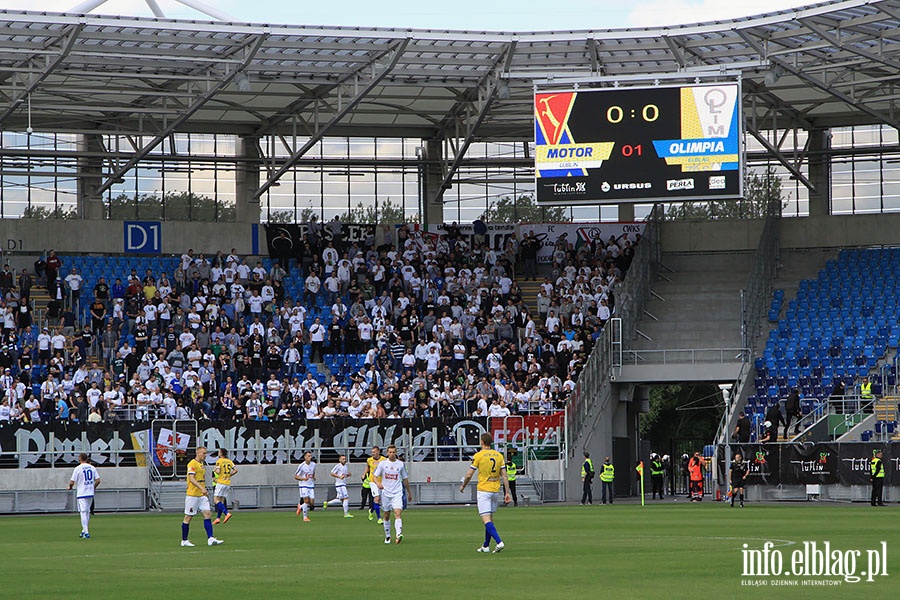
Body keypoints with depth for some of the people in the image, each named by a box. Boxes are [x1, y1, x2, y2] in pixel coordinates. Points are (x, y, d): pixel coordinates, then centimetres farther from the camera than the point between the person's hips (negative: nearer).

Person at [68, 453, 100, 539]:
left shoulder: (78, 468, -10)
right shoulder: (92, 468, 5)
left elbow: (72, 482, -11)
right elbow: (98, 480, 4)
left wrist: (70, 487, 11)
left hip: (81, 494, -5)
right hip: (90, 493, 5)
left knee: (83, 512, -6)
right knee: (87, 512, 17)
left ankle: (86, 533, -14)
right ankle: (84, 531, 24)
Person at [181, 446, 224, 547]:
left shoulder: (202, 464, 16)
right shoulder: (192, 464, -12)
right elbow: (191, 478, -24)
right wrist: (201, 488, -35)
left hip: (202, 495, 8)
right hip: (192, 495, -8)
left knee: (207, 514, -4)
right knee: (188, 517, 0)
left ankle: (210, 539, -10)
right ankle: (184, 540, 9)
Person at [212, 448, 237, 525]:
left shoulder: (219, 461, -7)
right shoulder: (229, 461, 11)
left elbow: (218, 472, -18)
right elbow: (236, 470, 4)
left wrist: (215, 470, 4)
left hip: (221, 482, -7)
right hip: (228, 483, 7)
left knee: (216, 500, -7)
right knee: (221, 501, 9)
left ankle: (227, 513, -24)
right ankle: (218, 518, 6)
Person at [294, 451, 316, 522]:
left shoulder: (313, 464, 4)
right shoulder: (301, 466, -11)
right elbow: (295, 476, -6)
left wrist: (314, 477, 4)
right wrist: (303, 478, -21)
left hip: (311, 486, 5)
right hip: (304, 485, -5)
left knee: (311, 502, -1)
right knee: (306, 501, -14)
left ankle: (300, 507, 29)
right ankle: (305, 517, -1)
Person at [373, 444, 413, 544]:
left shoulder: (401, 464, 4)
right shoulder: (382, 463, 2)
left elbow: (405, 479, 15)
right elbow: (375, 476, 2)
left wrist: (409, 492, 21)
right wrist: (378, 483, -20)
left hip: (397, 493, -1)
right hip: (386, 493, 1)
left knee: (398, 513, -18)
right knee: (387, 515, 9)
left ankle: (398, 534, -29)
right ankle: (387, 536, 23)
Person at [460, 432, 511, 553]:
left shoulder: (478, 455, -8)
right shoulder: (499, 456, 5)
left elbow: (469, 475, -6)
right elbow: (504, 476, 3)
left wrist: (463, 486, 11)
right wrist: (507, 493, 6)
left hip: (483, 491, -6)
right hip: (496, 491, 6)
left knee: (486, 519, -10)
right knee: (490, 518, 17)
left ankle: (499, 542, -27)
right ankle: (486, 546, 24)